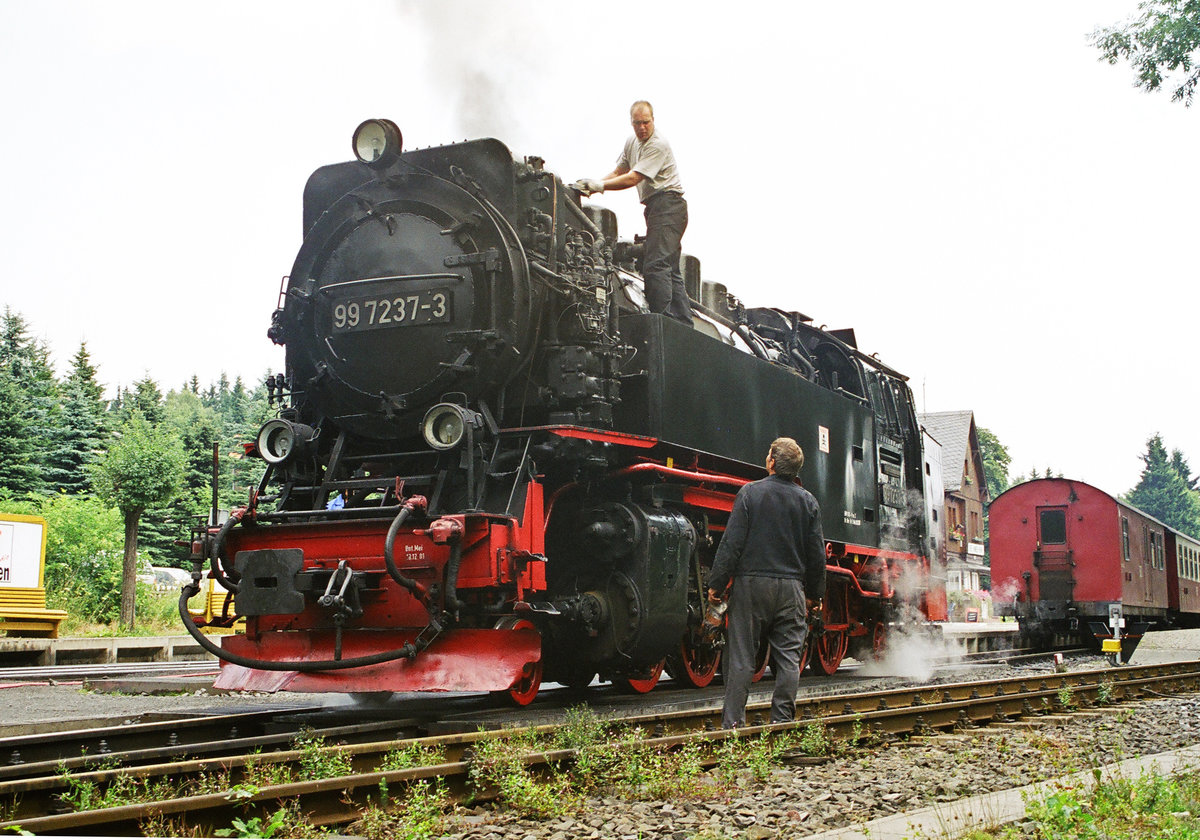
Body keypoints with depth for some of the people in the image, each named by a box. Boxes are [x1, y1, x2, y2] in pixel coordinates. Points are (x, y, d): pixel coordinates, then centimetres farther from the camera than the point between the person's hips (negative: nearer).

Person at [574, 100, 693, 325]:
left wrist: (599, 185, -20)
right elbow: (618, 173, 19)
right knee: (670, 269, 9)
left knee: (655, 264, -19)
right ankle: (683, 322, 10)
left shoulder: (658, 145, -13)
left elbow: (633, 179, -19)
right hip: (656, 207, 10)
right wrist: (592, 185, 3)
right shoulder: (632, 142, 16)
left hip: (667, 203, -10)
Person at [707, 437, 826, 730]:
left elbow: (731, 543, -8)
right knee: (788, 657, 7)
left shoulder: (750, 493, -5)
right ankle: (782, 721, 6)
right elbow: (816, 553, 8)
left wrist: (716, 584, -3)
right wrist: (815, 593, 18)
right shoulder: (808, 501, 5)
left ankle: (733, 722, 2)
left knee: (741, 656, 2)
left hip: (751, 584, -2)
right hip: (791, 588, 2)